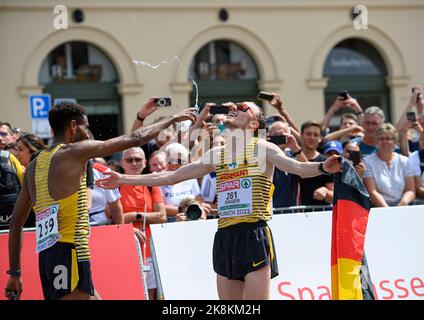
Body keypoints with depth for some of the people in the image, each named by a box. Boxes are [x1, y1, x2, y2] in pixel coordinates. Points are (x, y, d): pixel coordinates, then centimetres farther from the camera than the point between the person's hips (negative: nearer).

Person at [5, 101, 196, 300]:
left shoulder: (34, 166, 16)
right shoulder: (73, 152, -6)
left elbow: (16, 222, 17)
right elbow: (135, 139, -1)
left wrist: (14, 273, 20)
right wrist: (172, 119, 13)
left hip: (46, 254, 9)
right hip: (69, 252, -9)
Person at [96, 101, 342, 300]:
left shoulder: (264, 150, 1)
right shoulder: (216, 155, 16)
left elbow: (297, 168, -15)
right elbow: (171, 177, 21)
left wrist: (322, 168, -38)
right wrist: (124, 180, 21)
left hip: (255, 236, -6)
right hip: (225, 238, 6)